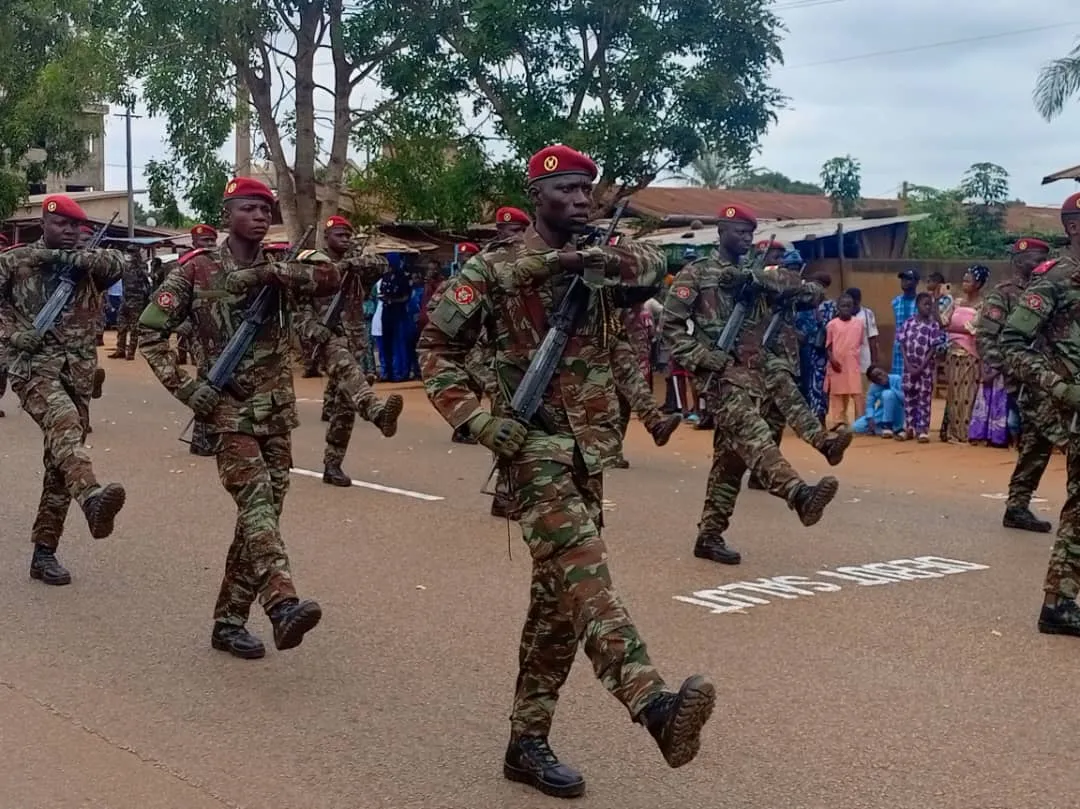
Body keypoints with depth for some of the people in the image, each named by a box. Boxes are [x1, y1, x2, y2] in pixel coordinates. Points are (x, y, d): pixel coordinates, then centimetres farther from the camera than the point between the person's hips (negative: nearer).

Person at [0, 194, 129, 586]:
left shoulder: (87, 264, 13)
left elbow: (117, 261, -7)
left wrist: (75, 257, -17)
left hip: (78, 372, 4)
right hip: (34, 365, -4)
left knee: (60, 462, 5)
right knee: (63, 421, -34)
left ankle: (44, 551, 14)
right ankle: (92, 496, -60)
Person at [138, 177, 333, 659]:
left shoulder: (279, 267, 8)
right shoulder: (197, 269, -2)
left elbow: (330, 277, -11)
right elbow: (150, 333, -1)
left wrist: (270, 273, -21)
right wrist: (184, 387, -11)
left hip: (277, 409, 5)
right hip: (227, 409, -5)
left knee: (264, 511, 5)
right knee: (256, 498, -24)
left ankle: (229, 620, 16)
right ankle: (282, 603, -40)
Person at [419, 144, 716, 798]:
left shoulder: (593, 261, 14)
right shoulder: (494, 269, -2)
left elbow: (653, 262, -1)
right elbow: (437, 348, -3)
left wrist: (599, 259, -19)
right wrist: (479, 422, -13)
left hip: (589, 448, 7)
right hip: (534, 446, -7)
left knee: (562, 591, 8)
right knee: (583, 568, -26)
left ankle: (529, 741, 18)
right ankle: (653, 703, -44)